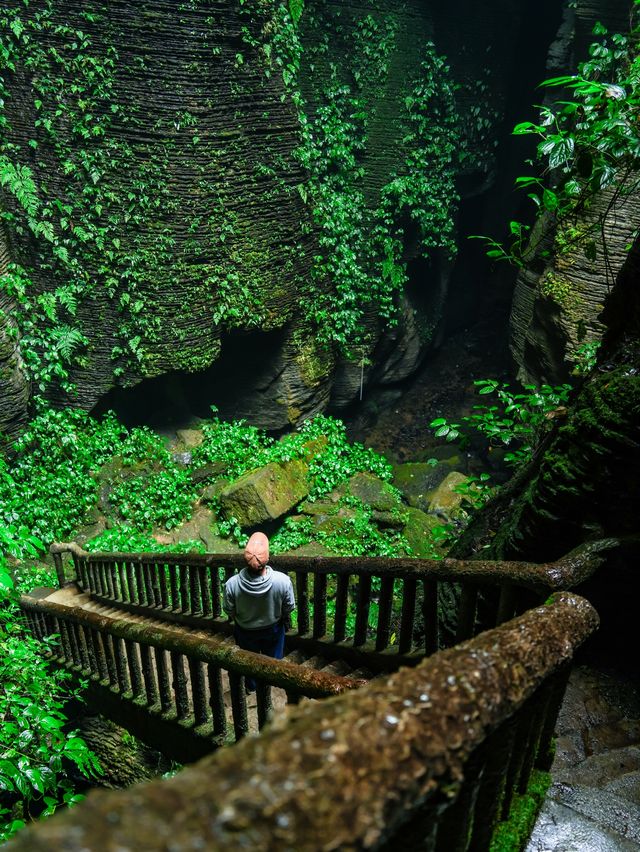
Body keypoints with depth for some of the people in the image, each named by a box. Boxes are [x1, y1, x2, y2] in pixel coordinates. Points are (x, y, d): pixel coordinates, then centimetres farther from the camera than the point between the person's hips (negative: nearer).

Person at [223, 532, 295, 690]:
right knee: (272, 659, 31)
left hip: (245, 630, 0)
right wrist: (285, 618, 6)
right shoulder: (282, 580, -38)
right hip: (273, 628, 0)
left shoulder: (232, 584, -37)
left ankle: (251, 686, 56)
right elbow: (289, 607, -17)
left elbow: (229, 611, -15)